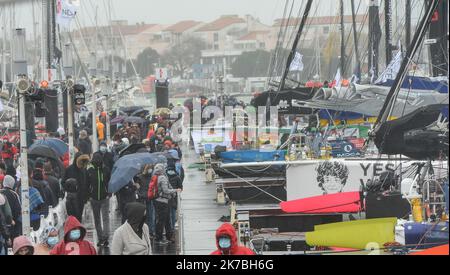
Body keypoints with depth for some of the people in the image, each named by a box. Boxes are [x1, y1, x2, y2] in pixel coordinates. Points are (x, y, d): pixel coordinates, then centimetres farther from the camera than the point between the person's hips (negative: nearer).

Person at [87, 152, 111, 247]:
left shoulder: (106, 170, -2)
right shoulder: (90, 171, 0)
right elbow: (87, 184, 6)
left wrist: (109, 194, -6)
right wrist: (89, 195, -2)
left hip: (104, 198, -2)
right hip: (94, 199, 2)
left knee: (105, 218, -11)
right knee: (97, 220, 8)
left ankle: (105, 237, -15)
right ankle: (100, 238, 15)